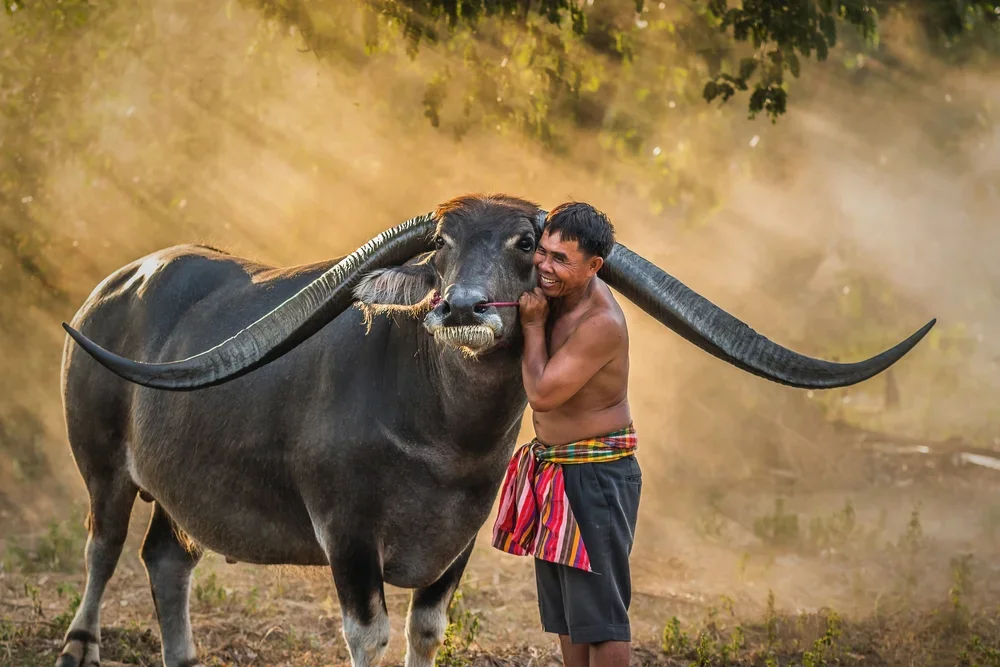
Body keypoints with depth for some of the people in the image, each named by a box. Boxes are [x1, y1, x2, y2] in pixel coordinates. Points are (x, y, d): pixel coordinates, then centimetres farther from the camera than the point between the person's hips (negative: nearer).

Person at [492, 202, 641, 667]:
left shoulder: (601, 323, -25)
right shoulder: (558, 291, 0)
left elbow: (541, 394, -25)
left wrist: (533, 324, -14)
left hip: (595, 474, -9)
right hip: (551, 465, 9)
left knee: (599, 609, -5)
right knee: (560, 606, 17)